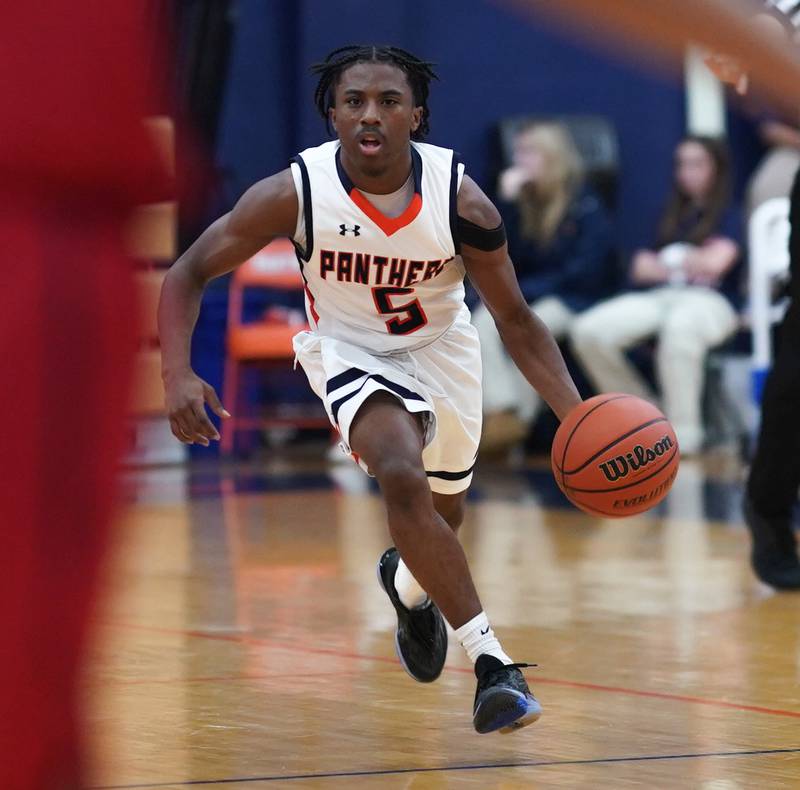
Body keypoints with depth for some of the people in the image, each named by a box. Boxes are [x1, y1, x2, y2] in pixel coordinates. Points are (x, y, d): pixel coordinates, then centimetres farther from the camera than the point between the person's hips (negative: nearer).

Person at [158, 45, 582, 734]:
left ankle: (407, 586, 58)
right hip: (348, 349, -3)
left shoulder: (460, 199, -25)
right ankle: (493, 663, -26)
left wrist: (579, 417, -27)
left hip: (440, 347, 3)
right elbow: (189, 274, -17)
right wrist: (178, 375, -33)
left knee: (444, 515, 19)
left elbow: (516, 321, -14)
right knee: (403, 478, -30)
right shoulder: (296, 193, -27)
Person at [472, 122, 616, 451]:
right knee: (482, 322, -25)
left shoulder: (586, 207, -6)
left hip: (573, 300, -5)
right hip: (526, 299, 5)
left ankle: (520, 417, -28)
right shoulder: (523, 202, 10)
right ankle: (499, 410, -35)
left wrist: (523, 291, -15)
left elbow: (585, 271, -14)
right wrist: (506, 203, -7)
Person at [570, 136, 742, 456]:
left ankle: (684, 434, -37)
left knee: (679, 326, -45)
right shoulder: (672, 216, 24)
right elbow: (642, 269, 15)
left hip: (709, 301, -6)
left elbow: (713, 263, -10)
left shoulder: (728, 216, 7)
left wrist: (662, 263, 6)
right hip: (658, 297, 6)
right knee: (589, 331, -21)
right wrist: (688, 266, -1)